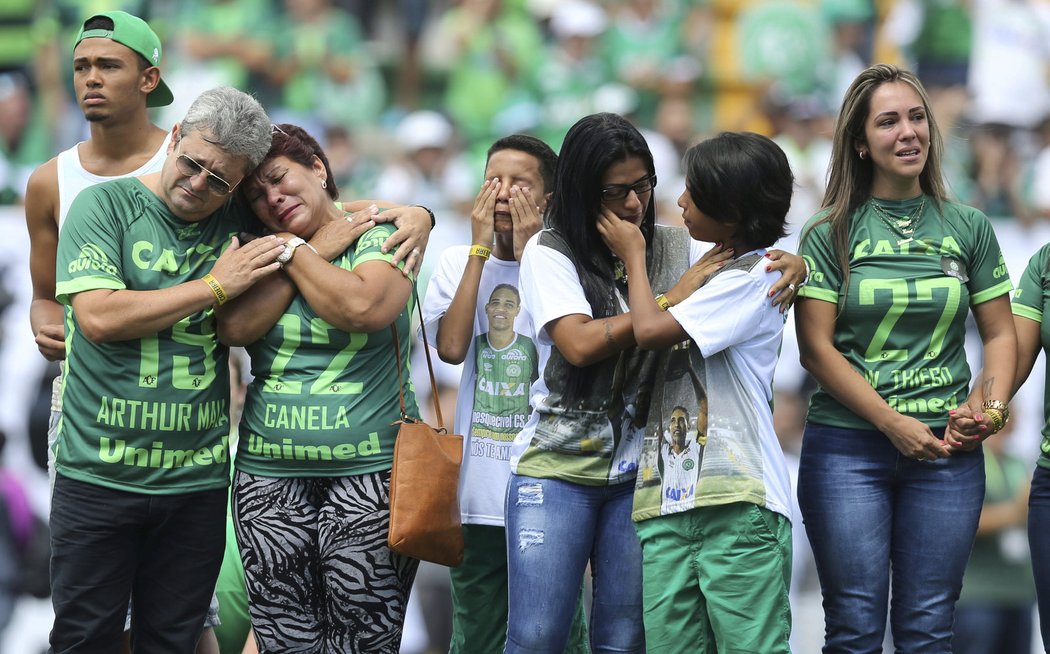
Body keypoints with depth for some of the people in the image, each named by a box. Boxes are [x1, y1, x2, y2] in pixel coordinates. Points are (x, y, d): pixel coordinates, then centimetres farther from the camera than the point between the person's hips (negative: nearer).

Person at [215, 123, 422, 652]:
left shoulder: (378, 238, 2)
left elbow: (362, 308, -18)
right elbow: (234, 328, -6)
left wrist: (295, 252, -5)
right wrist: (318, 251, -2)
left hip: (369, 472, -3)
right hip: (269, 476, 4)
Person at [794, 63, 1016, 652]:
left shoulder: (969, 229, 8)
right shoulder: (830, 235, 0)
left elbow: (1001, 334, 10)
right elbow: (816, 348, -5)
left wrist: (993, 406, -9)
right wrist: (895, 424, -13)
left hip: (948, 450, 2)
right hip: (847, 447, -2)